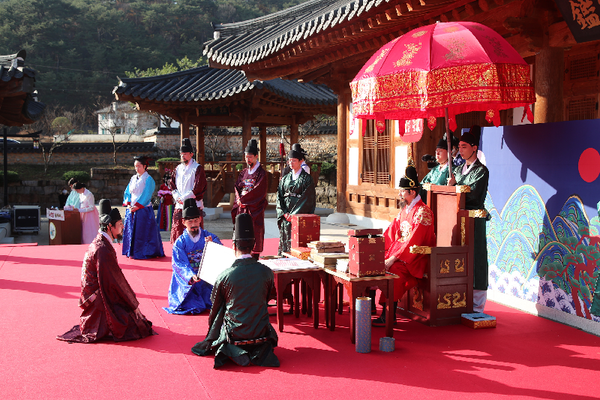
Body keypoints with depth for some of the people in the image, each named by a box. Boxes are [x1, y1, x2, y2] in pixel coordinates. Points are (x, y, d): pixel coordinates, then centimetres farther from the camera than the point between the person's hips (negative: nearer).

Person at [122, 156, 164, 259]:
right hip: (131, 210, 6)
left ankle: (143, 253, 1)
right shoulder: (133, 178, 15)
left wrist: (137, 206, -16)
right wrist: (128, 204, -3)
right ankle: (132, 252, 15)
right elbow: (127, 192, 13)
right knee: (131, 231, 7)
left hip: (143, 210, -6)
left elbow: (146, 195, -12)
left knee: (142, 231, -5)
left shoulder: (148, 179, -6)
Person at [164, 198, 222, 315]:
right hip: (187, 282, -1)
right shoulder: (180, 242, -1)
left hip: (208, 278, 2)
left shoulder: (210, 237, 4)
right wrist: (191, 276, -29)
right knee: (192, 306, -19)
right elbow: (180, 265, -11)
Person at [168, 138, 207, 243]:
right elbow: (172, 184, 13)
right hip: (179, 206, 5)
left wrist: (183, 198, -11)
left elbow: (197, 188, -10)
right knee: (178, 231, 4)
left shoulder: (197, 168, -2)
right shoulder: (178, 169, 16)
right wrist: (177, 197, -5)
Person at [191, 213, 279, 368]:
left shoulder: (225, 276, -15)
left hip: (234, 334, -3)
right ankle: (261, 350, 17)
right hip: (261, 333, 3)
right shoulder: (266, 272, -9)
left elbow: (215, 305, 2)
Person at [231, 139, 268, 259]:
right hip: (242, 207, 6)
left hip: (255, 208, -6)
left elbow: (259, 191, -14)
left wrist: (243, 199, -14)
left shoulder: (261, 173, -5)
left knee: (255, 233, -5)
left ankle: (254, 258, -1)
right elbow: (237, 187, 12)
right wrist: (239, 198, -8)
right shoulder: (243, 173, 15)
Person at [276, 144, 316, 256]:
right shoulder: (285, 179, 14)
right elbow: (279, 196, 10)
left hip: (300, 216, -5)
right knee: (284, 241, 3)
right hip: (285, 216, 5)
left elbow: (307, 198, -9)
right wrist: (284, 213, -5)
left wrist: (294, 214, -14)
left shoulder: (306, 178, -2)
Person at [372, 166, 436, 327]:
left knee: (394, 269, -34)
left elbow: (414, 241, -23)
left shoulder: (423, 212, -15)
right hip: (399, 251, 9)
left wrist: (393, 258, -27)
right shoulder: (405, 209, 15)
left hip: (416, 257, -9)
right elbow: (392, 231, 15)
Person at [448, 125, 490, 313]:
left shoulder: (481, 170, -5)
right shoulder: (459, 169, 18)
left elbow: (472, 194, -16)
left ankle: (476, 305, 1)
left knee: (475, 259, -4)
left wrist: (454, 186, -9)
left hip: (474, 220, -6)